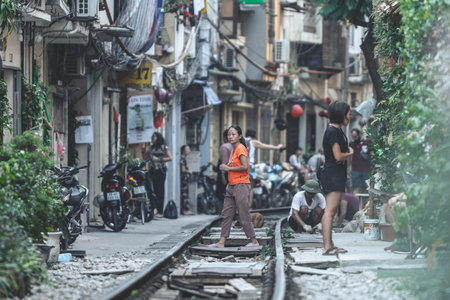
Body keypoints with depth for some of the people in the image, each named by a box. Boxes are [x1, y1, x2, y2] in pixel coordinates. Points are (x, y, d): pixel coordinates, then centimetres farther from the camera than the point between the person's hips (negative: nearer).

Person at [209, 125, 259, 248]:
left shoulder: (241, 148, -11)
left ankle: (254, 241, 5)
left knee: (244, 215, -4)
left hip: (241, 186, -9)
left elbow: (244, 166, -21)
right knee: (226, 214, 5)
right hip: (231, 186, 9)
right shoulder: (233, 150, 16)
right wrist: (225, 167, 6)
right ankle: (222, 241, 5)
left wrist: (228, 168, -14)